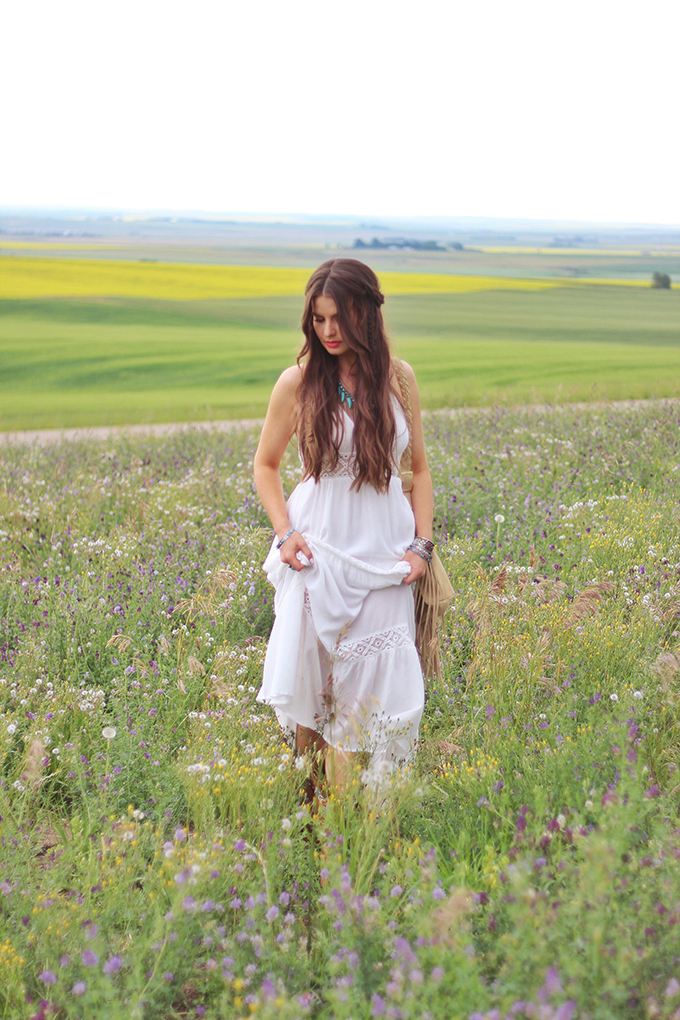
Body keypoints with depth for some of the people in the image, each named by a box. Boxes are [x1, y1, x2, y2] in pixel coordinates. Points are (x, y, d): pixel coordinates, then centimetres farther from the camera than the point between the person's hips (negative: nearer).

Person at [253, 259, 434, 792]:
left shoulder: (399, 378, 1)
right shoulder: (298, 382, -4)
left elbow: (419, 467, 11)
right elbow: (266, 465, 8)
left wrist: (423, 543, 1)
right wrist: (284, 533, -7)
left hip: (384, 548, 1)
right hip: (320, 547, -1)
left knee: (377, 683, -2)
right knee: (311, 680, 0)